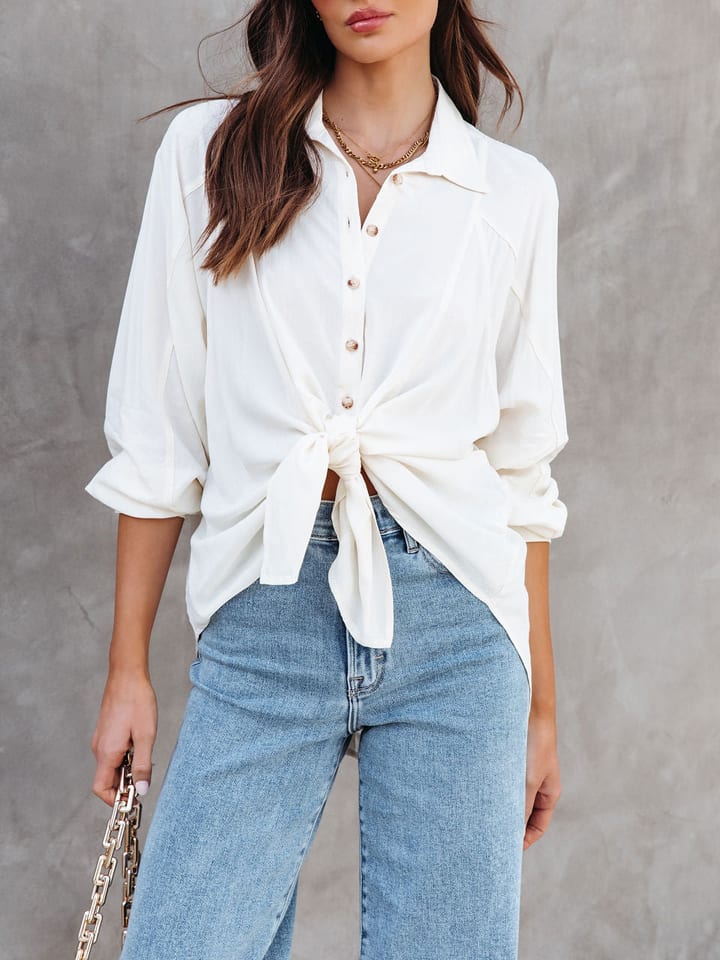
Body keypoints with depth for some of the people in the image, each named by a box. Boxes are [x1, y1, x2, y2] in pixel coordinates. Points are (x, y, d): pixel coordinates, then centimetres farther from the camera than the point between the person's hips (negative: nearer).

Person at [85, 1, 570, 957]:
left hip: (450, 621, 1)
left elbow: (521, 465, 11)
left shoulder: (516, 191, 7)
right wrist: (127, 670, 4)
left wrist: (541, 702, 12)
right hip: (266, 622, 0)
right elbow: (156, 438, 5)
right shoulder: (208, 150, 5)